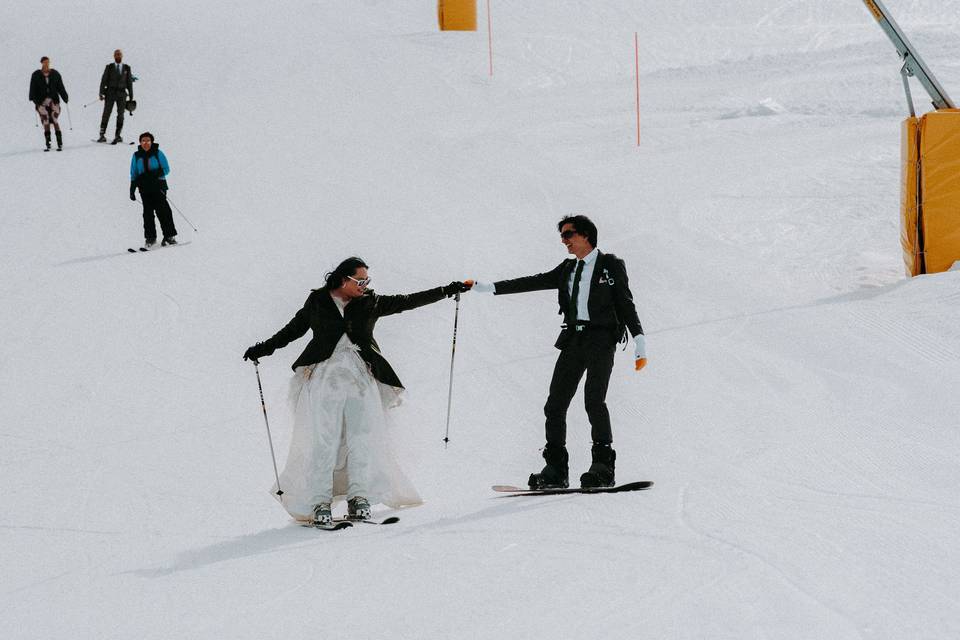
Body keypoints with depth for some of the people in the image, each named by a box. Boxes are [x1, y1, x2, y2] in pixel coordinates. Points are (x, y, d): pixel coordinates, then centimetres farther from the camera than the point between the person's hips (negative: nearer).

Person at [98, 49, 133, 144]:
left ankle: (118, 136, 6)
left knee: (120, 115, 0)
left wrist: (131, 95, 10)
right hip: (110, 92, -1)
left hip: (121, 93, 1)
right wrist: (101, 93, -6)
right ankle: (102, 135, -4)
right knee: (106, 113, -5)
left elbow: (129, 82, 12)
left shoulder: (127, 68, 9)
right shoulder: (109, 67, 5)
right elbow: (103, 80, 3)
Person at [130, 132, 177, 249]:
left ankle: (169, 236, -5)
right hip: (145, 189, 2)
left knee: (163, 210, -10)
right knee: (148, 212, -2)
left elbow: (166, 169, 1)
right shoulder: (137, 156, 10)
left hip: (158, 186, -2)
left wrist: (155, 174, -16)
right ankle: (150, 237, 5)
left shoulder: (157, 153, 2)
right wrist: (132, 190, 12)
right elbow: (134, 174, 16)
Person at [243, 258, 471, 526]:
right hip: (325, 377, -2)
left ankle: (358, 499, -3)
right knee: (323, 440, -8)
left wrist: (447, 291, 12)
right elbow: (294, 329, 17)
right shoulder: (317, 302, 7)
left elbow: (408, 301, 14)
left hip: (361, 379, 2)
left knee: (363, 439, -7)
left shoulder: (370, 303, 11)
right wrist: (265, 348, 13)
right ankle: (320, 503, -7)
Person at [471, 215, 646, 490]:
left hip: (601, 339, -6)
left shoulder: (611, 265, 4)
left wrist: (639, 343, -9)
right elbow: (534, 282, 17)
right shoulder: (567, 269, 18)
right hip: (573, 339, 6)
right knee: (555, 404, -1)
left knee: (594, 400, -20)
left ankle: (603, 467, -17)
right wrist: (488, 288, 13)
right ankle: (555, 471, 3)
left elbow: (626, 305, 1)